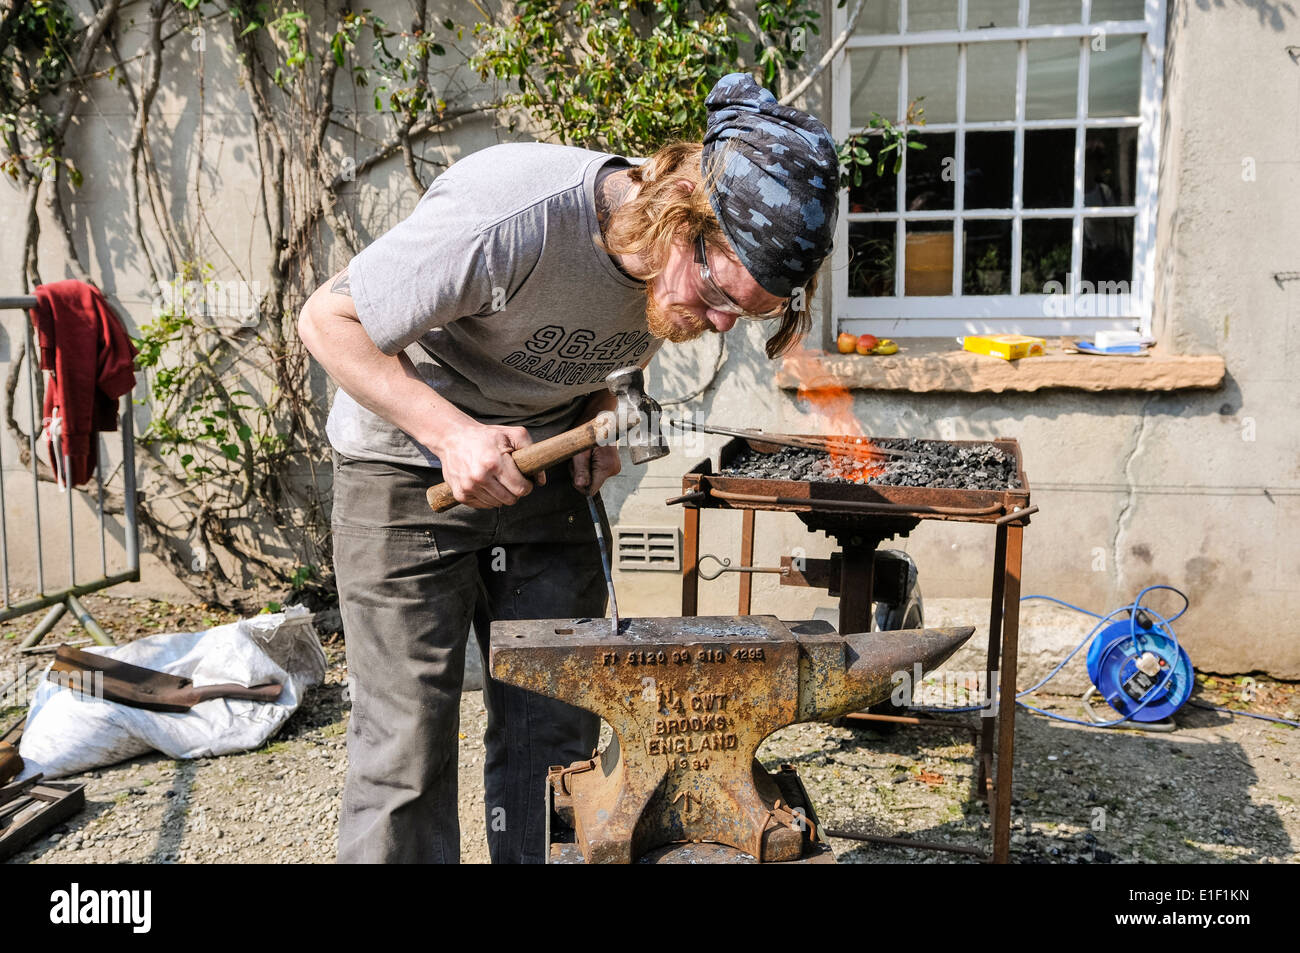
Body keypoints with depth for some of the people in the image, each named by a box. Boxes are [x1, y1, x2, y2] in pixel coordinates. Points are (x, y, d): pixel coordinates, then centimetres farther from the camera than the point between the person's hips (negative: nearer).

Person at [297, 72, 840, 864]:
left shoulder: (692, 270, -10)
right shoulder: (508, 217, -31)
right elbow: (329, 320, -19)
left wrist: (594, 427, -8)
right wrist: (453, 434, -29)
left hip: (541, 472, 5)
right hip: (409, 466, -5)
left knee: (557, 733, 4)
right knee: (408, 745, -4)